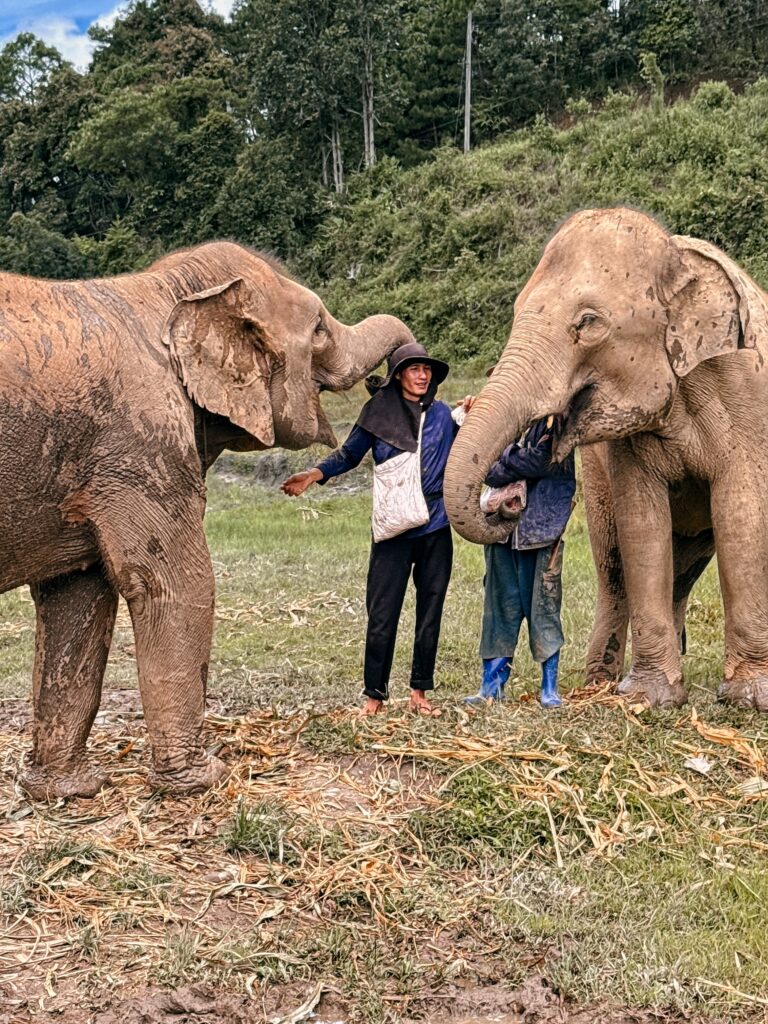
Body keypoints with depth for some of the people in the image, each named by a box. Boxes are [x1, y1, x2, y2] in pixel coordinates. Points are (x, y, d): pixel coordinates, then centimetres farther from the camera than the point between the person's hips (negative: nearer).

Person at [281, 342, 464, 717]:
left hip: (435, 529, 2)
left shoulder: (443, 415, 9)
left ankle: (419, 693, 18)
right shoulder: (379, 412, 3)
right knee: (382, 615, -5)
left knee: (430, 613, 7)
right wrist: (314, 475, -1)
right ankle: (374, 694, 8)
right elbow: (349, 454, 12)